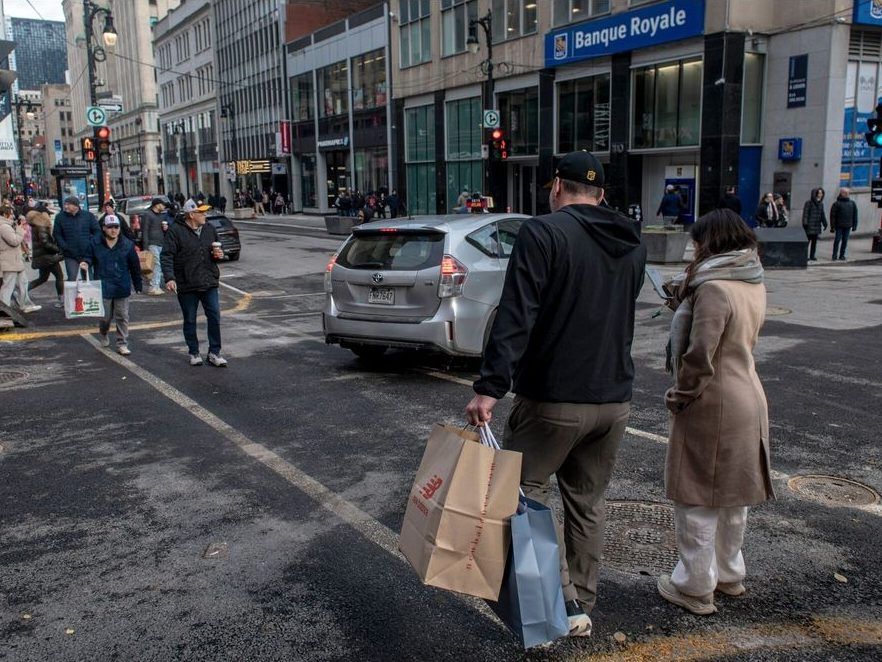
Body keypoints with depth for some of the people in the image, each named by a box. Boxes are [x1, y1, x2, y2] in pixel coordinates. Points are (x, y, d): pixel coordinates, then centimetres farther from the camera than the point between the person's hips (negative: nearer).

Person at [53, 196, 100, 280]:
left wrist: (92, 245, -8)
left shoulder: (88, 215, 1)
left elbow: (97, 231, 4)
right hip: (70, 256, 0)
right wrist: (65, 247, -9)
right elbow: (57, 234, 4)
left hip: (87, 254, 0)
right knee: (71, 279, -3)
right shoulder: (60, 217, 1)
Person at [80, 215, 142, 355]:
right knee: (105, 316, 9)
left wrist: (138, 285, 5)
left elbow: (135, 266, 3)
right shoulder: (96, 244, -3)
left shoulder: (127, 244, -1)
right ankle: (104, 334, 40)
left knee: (122, 316, 4)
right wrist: (86, 263, -13)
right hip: (103, 287, 0)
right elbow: (90, 257, 12)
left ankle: (122, 344, 13)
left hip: (122, 287, 0)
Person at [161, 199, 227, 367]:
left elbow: (217, 250, 23)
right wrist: (169, 278, -23)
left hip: (209, 283, 3)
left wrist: (219, 255, -1)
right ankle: (194, 353, 23)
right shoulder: (175, 232, -7)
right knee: (190, 321, 9)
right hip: (186, 285, -3)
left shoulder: (209, 229, 9)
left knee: (214, 317, -1)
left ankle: (214, 353, 9)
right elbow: (167, 256, -11)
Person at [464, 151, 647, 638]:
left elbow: (516, 317, -21)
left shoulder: (542, 233, -12)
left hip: (553, 399, -6)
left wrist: (489, 387, -23)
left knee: (524, 494, 8)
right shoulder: (632, 243, 10)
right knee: (588, 503, 17)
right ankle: (582, 607, 27)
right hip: (614, 399, 7)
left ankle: (562, 602, 5)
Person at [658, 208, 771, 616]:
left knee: (697, 500, 4)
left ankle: (695, 588, 15)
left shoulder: (714, 288, -21)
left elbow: (699, 357, -24)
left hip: (712, 406, -9)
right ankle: (729, 574, 36)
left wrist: (679, 395, -9)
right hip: (748, 399, 9)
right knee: (733, 497, 21)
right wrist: (685, 297, 4)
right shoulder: (754, 285, 7)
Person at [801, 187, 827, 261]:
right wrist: (805, 223, -18)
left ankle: (812, 256, 16)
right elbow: (805, 213, -12)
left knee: (814, 241, 10)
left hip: (817, 226, 7)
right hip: (809, 226, -7)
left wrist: (825, 223, 13)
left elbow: (822, 214, 17)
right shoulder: (809, 202, -8)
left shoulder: (821, 203, 13)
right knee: (807, 240, -6)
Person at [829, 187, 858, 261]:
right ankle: (834, 255, 3)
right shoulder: (837, 203, -2)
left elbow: (855, 215, 14)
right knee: (837, 240, -3)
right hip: (839, 226, -4)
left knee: (845, 241, 6)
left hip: (847, 226, 4)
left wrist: (854, 225, 9)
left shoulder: (852, 203, 11)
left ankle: (842, 255, 14)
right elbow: (832, 215, -4)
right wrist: (832, 226, -9)